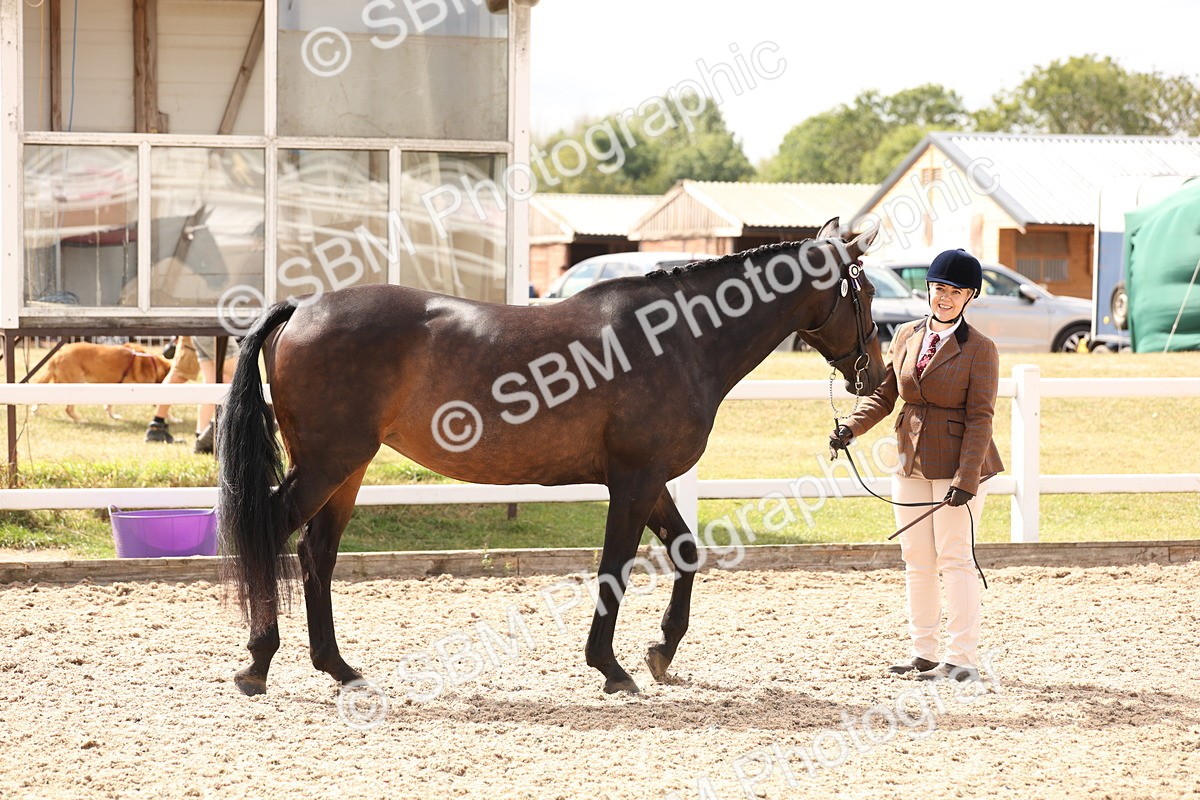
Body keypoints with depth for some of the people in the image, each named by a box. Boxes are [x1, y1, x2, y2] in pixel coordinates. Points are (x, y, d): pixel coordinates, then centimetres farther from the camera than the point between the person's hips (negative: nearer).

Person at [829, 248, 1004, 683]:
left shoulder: (979, 349, -8)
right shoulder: (906, 337, 7)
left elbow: (979, 417, -13)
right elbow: (884, 394, 11)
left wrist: (966, 479, -20)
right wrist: (851, 427, -8)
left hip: (956, 465, -6)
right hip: (911, 464, 6)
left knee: (954, 558, -6)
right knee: (916, 562, 10)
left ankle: (963, 658, -1)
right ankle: (923, 653, 19)